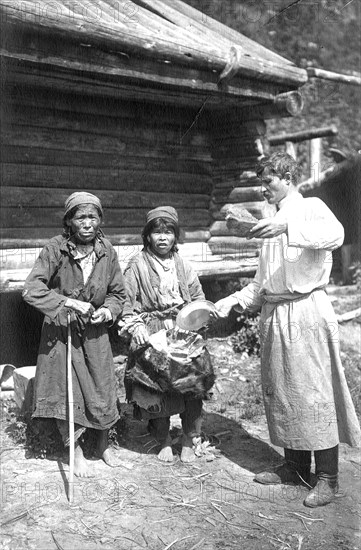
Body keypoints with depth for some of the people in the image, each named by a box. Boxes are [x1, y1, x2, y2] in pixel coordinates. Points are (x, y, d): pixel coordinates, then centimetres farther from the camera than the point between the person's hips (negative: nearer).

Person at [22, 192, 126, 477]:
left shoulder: (107, 251, -4)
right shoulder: (56, 249, -14)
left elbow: (118, 293, 7)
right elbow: (32, 289, -20)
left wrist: (108, 310, -13)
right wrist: (69, 302, -26)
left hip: (95, 332, 3)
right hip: (61, 330, -2)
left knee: (102, 389, 7)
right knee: (66, 392, 3)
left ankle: (103, 444, 33)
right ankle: (76, 451, 24)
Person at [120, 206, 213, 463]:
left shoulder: (183, 265, 11)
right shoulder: (137, 266, 0)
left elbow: (199, 298, 15)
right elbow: (127, 302, -2)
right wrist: (135, 327, -14)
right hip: (152, 336, -2)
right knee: (157, 389, -1)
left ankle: (189, 440, 15)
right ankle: (164, 440, 21)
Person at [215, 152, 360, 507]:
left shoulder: (311, 208, -1)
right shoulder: (273, 224, 20)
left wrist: (287, 227, -38)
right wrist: (232, 302, 10)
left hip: (306, 311, -8)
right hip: (273, 314, 8)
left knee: (314, 391, -5)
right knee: (279, 391, 10)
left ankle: (327, 477, 5)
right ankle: (295, 467, 22)